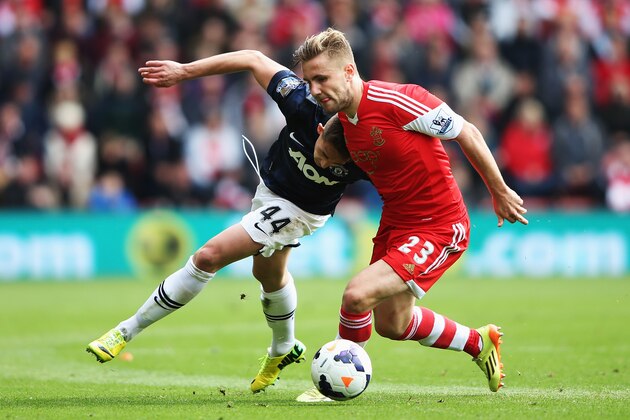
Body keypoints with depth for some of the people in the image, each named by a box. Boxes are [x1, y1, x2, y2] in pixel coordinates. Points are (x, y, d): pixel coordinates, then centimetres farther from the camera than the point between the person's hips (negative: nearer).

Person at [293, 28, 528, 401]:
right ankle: (480, 343, 43)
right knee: (392, 325, 18)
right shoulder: (344, 119, -2)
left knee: (358, 294, -22)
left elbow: (466, 133, -14)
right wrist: (327, 138, -1)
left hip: (440, 227, -9)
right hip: (395, 223, 9)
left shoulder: (397, 100, -25)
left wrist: (500, 192, -5)